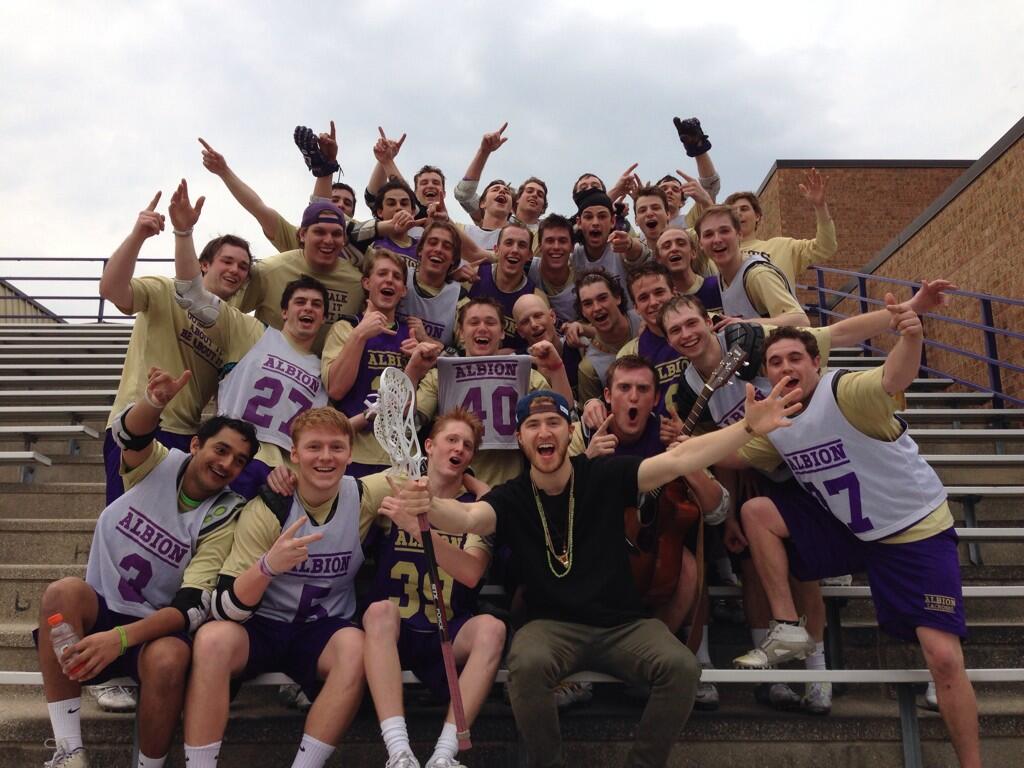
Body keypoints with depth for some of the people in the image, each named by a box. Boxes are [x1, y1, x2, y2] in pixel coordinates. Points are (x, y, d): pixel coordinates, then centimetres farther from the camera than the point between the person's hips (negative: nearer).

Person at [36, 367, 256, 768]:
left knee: (169, 660, -35)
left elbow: (194, 604, -17)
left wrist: (121, 638, -32)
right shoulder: (160, 464, -3)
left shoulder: (224, 518, -9)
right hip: (97, 612, 2)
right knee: (64, 590, -30)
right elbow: (128, 433, -26)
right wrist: (154, 403, -49)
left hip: (154, 628, -2)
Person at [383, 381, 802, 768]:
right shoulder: (511, 497, -5)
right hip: (552, 625, -1)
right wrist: (429, 506, -50)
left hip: (624, 623, 1)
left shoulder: (605, 475, -5)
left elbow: (677, 459, -13)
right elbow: (469, 516, -26)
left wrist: (748, 427, -23)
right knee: (527, 663, -33)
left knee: (681, 666, -26)